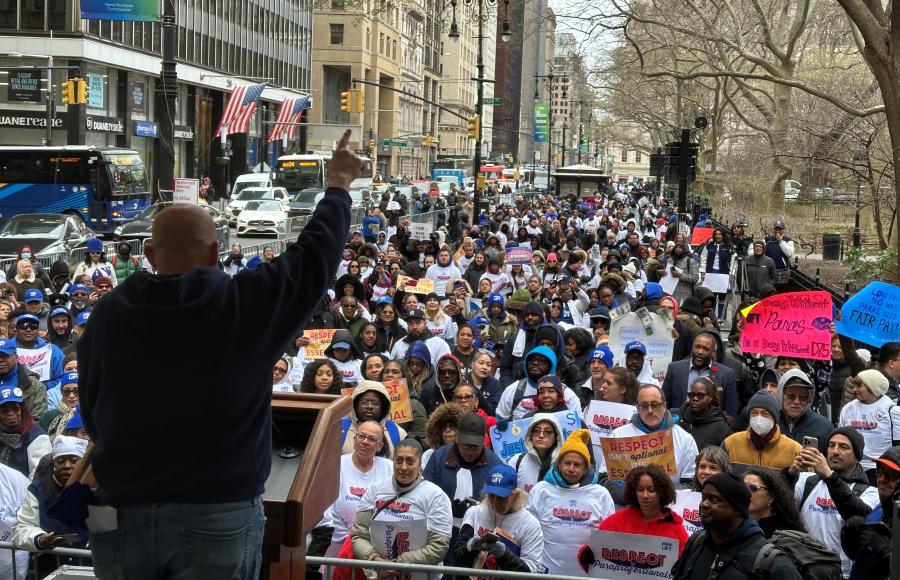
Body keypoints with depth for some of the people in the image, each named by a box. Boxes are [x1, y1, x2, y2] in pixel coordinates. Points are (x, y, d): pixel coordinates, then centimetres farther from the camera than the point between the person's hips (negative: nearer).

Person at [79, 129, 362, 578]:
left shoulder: (106, 315, -2)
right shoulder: (246, 303, -11)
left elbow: (92, 418, 9)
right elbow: (317, 254, 3)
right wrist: (338, 186, 20)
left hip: (123, 517, 3)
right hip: (219, 519, -3)